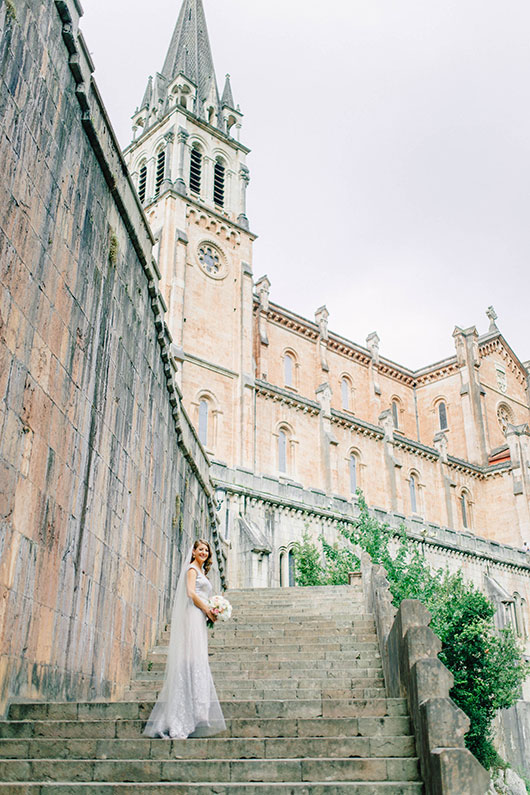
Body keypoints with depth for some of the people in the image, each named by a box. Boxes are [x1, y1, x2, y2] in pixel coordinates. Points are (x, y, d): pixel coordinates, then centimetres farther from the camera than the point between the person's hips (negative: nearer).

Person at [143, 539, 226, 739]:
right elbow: (191, 593, -13)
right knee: (194, 660, -14)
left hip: (200, 618, 9)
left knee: (198, 661, 4)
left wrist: (209, 612, 11)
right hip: (193, 616, -9)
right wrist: (208, 610, -8)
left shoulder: (201, 571, 25)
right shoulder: (192, 568, -2)